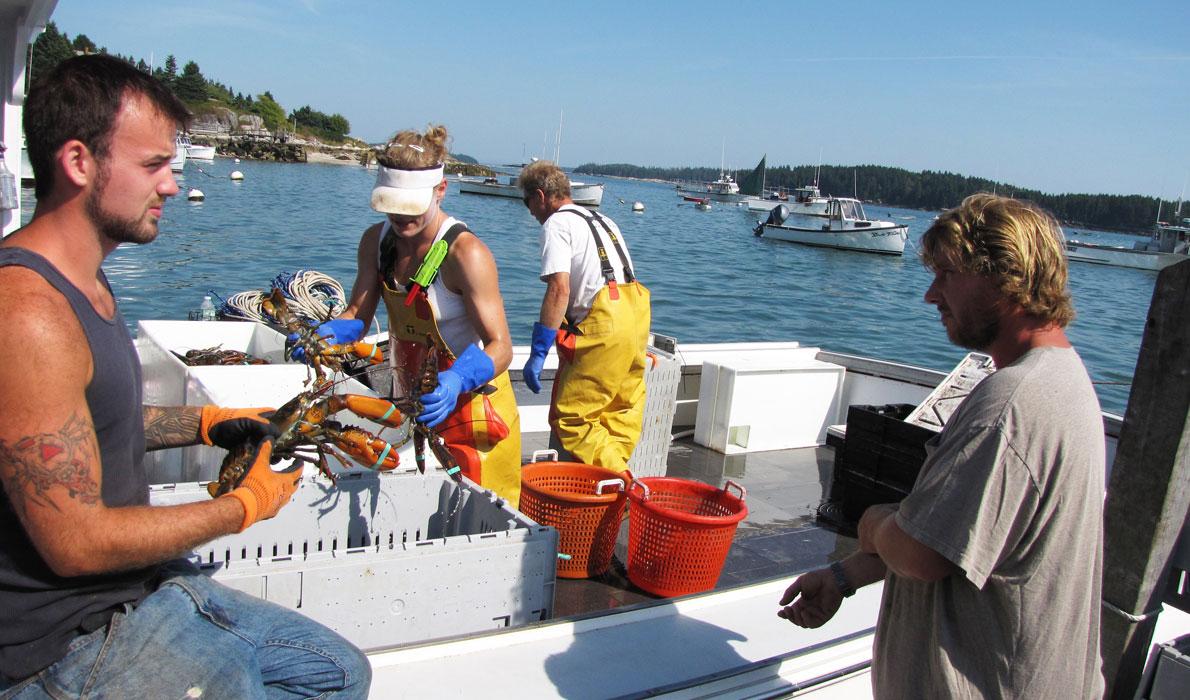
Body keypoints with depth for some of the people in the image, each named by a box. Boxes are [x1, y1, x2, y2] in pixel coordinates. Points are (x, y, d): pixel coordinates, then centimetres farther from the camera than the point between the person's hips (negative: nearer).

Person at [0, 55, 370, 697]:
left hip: (138, 589, 9)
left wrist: (207, 424, 6)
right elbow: (76, 544, -25)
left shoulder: (84, 283, 6)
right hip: (74, 641, -9)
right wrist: (246, 505, -14)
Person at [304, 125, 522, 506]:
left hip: (469, 407, -6)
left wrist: (457, 381, -46)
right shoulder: (377, 240, -5)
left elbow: (500, 346, -28)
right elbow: (357, 316, -3)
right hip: (411, 404, 7)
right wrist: (327, 334, -24)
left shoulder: (465, 253, -26)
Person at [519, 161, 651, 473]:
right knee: (622, 415, 14)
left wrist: (537, 353, -14)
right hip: (636, 318, 9)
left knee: (570, 417, -4)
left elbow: (560, 289, -14)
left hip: (603, 325, -9)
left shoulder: (556, 224, -1)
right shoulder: (603, 221, 26)